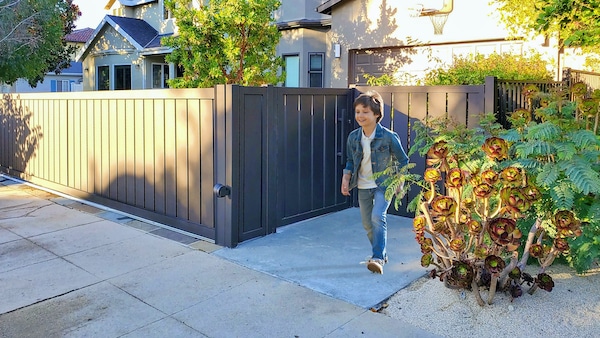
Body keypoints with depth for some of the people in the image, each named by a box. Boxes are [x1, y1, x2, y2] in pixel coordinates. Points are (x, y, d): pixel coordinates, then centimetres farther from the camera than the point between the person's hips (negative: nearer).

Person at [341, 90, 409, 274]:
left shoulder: (388, 136, -15)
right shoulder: (353, 137, -3)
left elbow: (402, 161, -4)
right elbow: (351, 161, 10)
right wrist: (346, 177, -4)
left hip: (383, 185, -5)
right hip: (363, 187, 5)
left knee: (378, 217, -23)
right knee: (367, 223, 12)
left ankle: (378, 258, -17)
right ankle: (381, 253, 31)